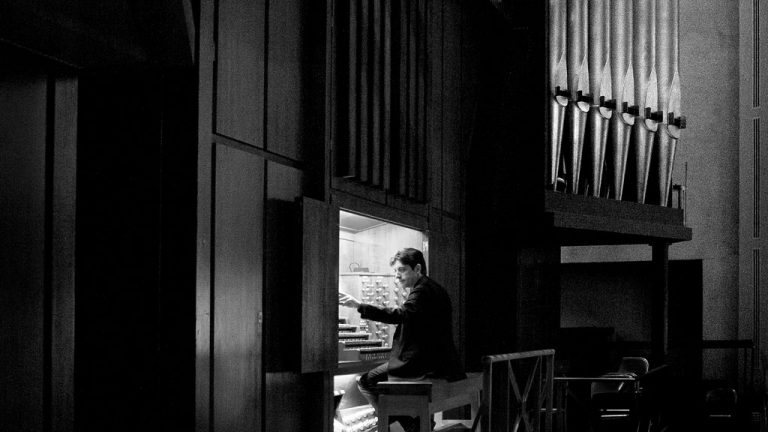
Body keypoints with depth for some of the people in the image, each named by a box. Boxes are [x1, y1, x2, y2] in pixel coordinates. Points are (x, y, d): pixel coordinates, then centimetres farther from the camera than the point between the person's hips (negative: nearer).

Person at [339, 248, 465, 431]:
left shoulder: (422, 290, -14)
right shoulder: (433, 288, 18)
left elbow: (400, 315, -30)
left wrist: (359, 306, -33)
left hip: (422, 365, -11)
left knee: (366, 381, -5)